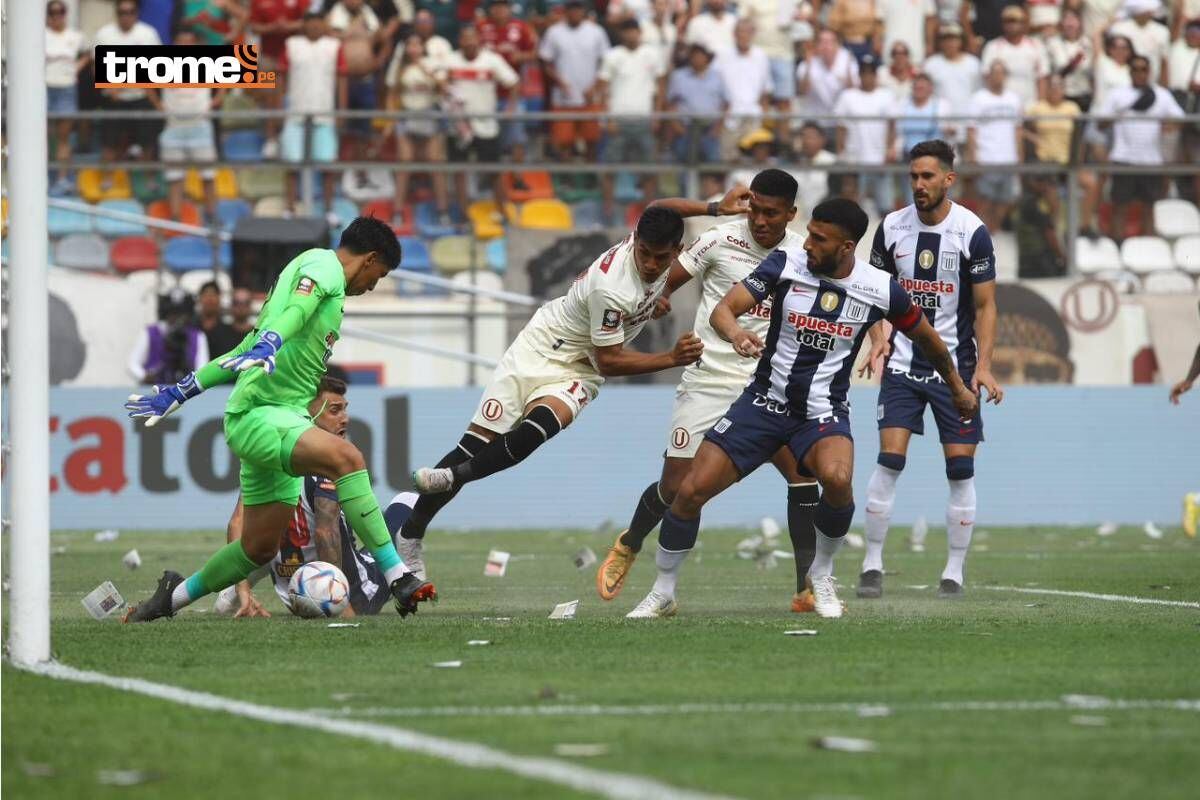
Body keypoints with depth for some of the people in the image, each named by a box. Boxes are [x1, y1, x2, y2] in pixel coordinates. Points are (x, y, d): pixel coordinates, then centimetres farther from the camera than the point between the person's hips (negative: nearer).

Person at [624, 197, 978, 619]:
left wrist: (957, 386, 22)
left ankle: (821, 574, -5)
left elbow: (926, 337, 9)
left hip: (824, 412, -1)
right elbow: (723, 309, -17)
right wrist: (734, 332, -40)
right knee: (692, 490, -9)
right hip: (766, 399, 1)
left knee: (836, 478, -33)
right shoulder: (786, 263, -10)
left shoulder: (881, 289, -9)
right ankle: (663, 592, 13)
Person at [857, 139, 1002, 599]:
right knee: (889, 459, -9)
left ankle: (954, 572, 8)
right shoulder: (892, 227, 0)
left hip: (955, 366, -2)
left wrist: (983, 365, -15)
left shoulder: (972, 232, -9)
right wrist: (878, 339, -7)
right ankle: (872, 564, -1)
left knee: (961, 468, -2)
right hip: (903, 362, 2)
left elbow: (985, 306, -5)